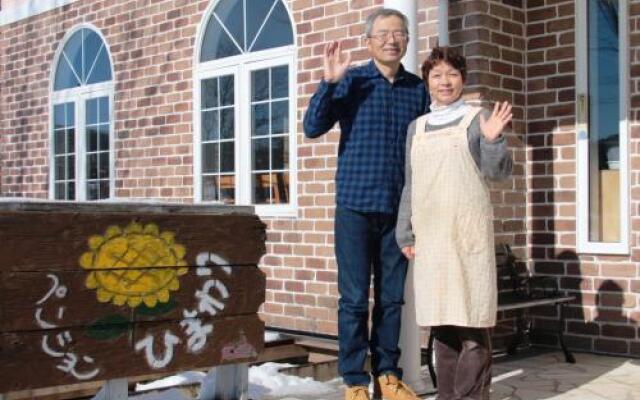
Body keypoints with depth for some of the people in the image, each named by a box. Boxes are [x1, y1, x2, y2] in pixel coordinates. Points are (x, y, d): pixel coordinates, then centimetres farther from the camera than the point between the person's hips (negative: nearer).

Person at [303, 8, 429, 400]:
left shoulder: (418, 89, 8)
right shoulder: (351, 81, 1)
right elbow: (313, 128, -7)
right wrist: (329, 82, -19)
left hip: (399, 209, 3)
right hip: (356, 205, -3)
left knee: (392, 297, 9)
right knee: (354, 298, 1)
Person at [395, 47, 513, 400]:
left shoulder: (478, 119, 3)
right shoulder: (416, 127, 15)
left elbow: (499, 172, -1)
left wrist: (492, 139, -19)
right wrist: (405, 234, 10)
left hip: (469, 232, -4)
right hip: (429, 234, 4)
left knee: (471, 318, -4)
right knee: (440, 319, 9)